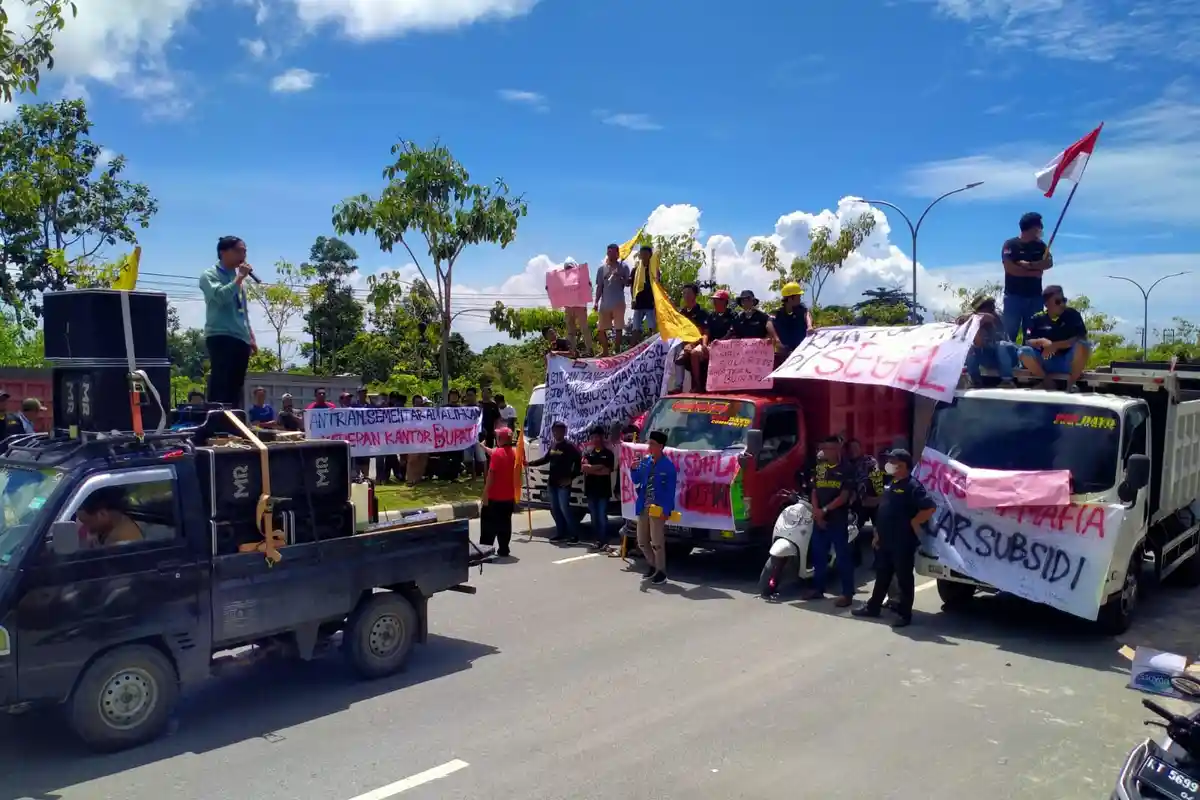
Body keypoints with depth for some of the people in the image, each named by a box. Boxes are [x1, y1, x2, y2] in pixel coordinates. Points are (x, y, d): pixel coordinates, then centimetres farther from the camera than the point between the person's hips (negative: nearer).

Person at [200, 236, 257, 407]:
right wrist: (240, 278, -11)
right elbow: (220, 296, -19)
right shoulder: (210, 275, 1)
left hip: (241, 339, 7)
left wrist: (251, 337, 20)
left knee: (235, 387, 5)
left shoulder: (238, 278, 21)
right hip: (220, 337, -7)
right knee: (220, 385, -14)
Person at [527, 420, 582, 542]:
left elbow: (578, 464, -12)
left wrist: (570, 478, -16)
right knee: (554, 509, 10)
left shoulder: (569, 447, -9)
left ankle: (574, 534, -3)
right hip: (552, 482, 8)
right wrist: (530, 463, 19)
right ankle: (561, 532, 19)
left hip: (563, 483, -8)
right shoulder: (553, 446, 12)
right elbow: (545, 459, 25)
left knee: (564, 508, -11)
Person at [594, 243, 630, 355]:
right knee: (601, 329, 5)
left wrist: (619, 278, -17)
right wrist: (596, 302, 3)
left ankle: (616, 350, 10)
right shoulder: (602, 268, 9)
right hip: (605, 303, 3)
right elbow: (599, 286, 10)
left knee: (618, 328, 2)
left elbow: (628, 283, 2)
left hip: (618, 303, -3)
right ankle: (605, 351, 17)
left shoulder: (623, 266, 3)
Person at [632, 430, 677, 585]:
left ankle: (661, 572, 10)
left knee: (657, 542, -2)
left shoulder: (668, 465, -10)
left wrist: (666, 510, -16)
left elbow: (670, 490, -11)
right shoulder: (645, 460, 7)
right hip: (643, 507, 6)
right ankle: (652, 564, 33)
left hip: (658, 508, -6)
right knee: (642, 541, 13)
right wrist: (634, 469, -6)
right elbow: (636, 481, 13)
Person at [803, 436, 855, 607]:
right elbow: (814, 491, 10)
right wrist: (816, 511, -6)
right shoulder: (819, 467, 11)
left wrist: (825, 510, -15)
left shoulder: (845, 469, -5)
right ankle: (818, 588, 22)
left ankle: (847, 593, 1)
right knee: (818, 554, 11)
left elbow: (844, 496, -11)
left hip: (838, 519, -6)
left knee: (843, 556, -2)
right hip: (819, 519, 6)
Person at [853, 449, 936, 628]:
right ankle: (873, 607, 26)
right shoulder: (890, 484, 14)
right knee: (882, 576, 16)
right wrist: (878, 534, 18)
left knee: (904, 578, 1)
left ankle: (904, 614, 8)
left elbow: (930, 508, -23)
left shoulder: (913, 486, -14)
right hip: (885, 541, 9)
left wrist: (913, 523, -16)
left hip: (903, 543, -9)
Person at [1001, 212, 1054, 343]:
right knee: (1009, 333, -5)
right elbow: (1010, 268, -14)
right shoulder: (1011, 244, -4)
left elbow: (1049, 263, -2)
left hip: (1035, 296, 5)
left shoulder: (1040, 245, 12)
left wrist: (1029, 265, -15)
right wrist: (1033, 272, -9)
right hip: (1014, 296, -5)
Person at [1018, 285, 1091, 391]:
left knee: (1083, 345, -30)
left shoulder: (1072, 314, 0)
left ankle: (1071, 382, -17)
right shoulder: (1038, 319, 3)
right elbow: (1028, 342, -2)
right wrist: (1042, 342, -24)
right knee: (1024, 352, -25)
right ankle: (1047, 381, -11)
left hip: (1068, 362, -1)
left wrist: (1055, 345, -16)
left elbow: (1082, 338, -10)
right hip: (1046, 361, 1)